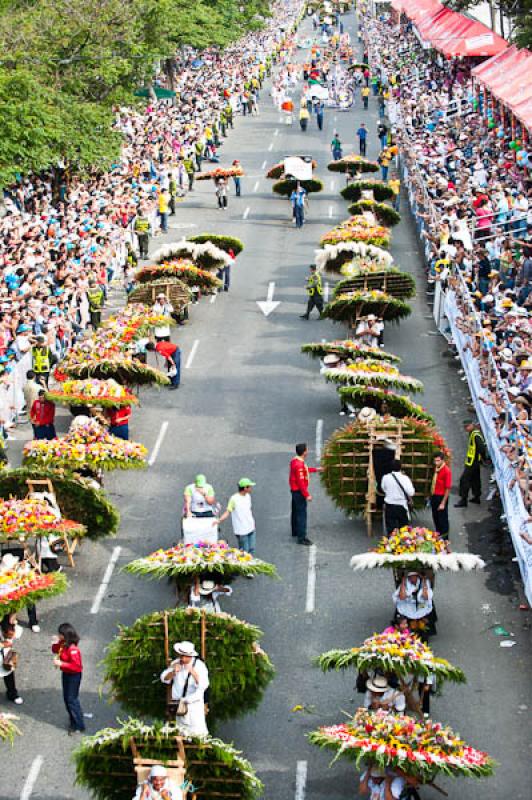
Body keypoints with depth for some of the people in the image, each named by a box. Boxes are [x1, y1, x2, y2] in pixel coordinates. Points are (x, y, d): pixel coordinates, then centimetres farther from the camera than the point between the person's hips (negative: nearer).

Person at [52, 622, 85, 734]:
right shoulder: (63, 644, -4)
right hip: (66, 673, 9)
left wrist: (61, 664, -30)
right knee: (66, 698, 19)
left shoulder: (72, 649, -30)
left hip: (74, 675, -9)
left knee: (72, 699, -3)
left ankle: (79, 726, 6)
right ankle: (73, 718, 36)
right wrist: (55, 643, -8)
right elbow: (55, 651, 14)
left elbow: (76, 666, -30)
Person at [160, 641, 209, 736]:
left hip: (194, 704, -4)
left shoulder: (199, 665, -11)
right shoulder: (175, 663, 4)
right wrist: (173, 672, -21)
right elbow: (164, 679, -1)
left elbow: (203, 685, -23)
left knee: (197, 733, -7)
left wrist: (192, 672, -36)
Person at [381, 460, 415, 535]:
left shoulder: (386, 477, -6)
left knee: (390, 529, 5)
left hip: (389, 506, 2)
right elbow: (411, 492, -17)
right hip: (401, 506, -2)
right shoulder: (405, 478, -14)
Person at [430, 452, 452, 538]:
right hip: (434, 496, 7)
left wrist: (443, 503, -19)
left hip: (441, 497, -7)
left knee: (442, 519, 5)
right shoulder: (436, 469, 3)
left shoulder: (446, 471, -21)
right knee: (435, 518, 19)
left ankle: (444, 539, 19)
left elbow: (448, 489, -20)